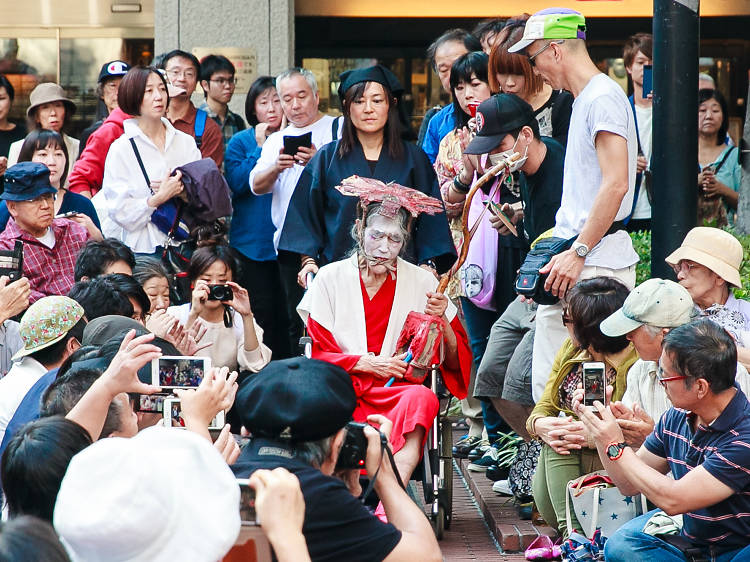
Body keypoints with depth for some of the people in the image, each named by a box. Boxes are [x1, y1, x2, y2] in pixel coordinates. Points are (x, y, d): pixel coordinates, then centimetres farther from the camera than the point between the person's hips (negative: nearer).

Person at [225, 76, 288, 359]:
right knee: (260, 311, -4)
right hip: (252, 241, -2)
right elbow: (237, 182, -10)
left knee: (285, 314, 2)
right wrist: (261, 149, -10)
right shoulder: (241, 142, 6)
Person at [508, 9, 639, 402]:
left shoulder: (603, 97, -11)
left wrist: (578, 252, -21)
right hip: (575, 264, 10)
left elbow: (616, 184, -20)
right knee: (547, 384, 7)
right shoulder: (583, 100, 21)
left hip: (598, 263, -10)